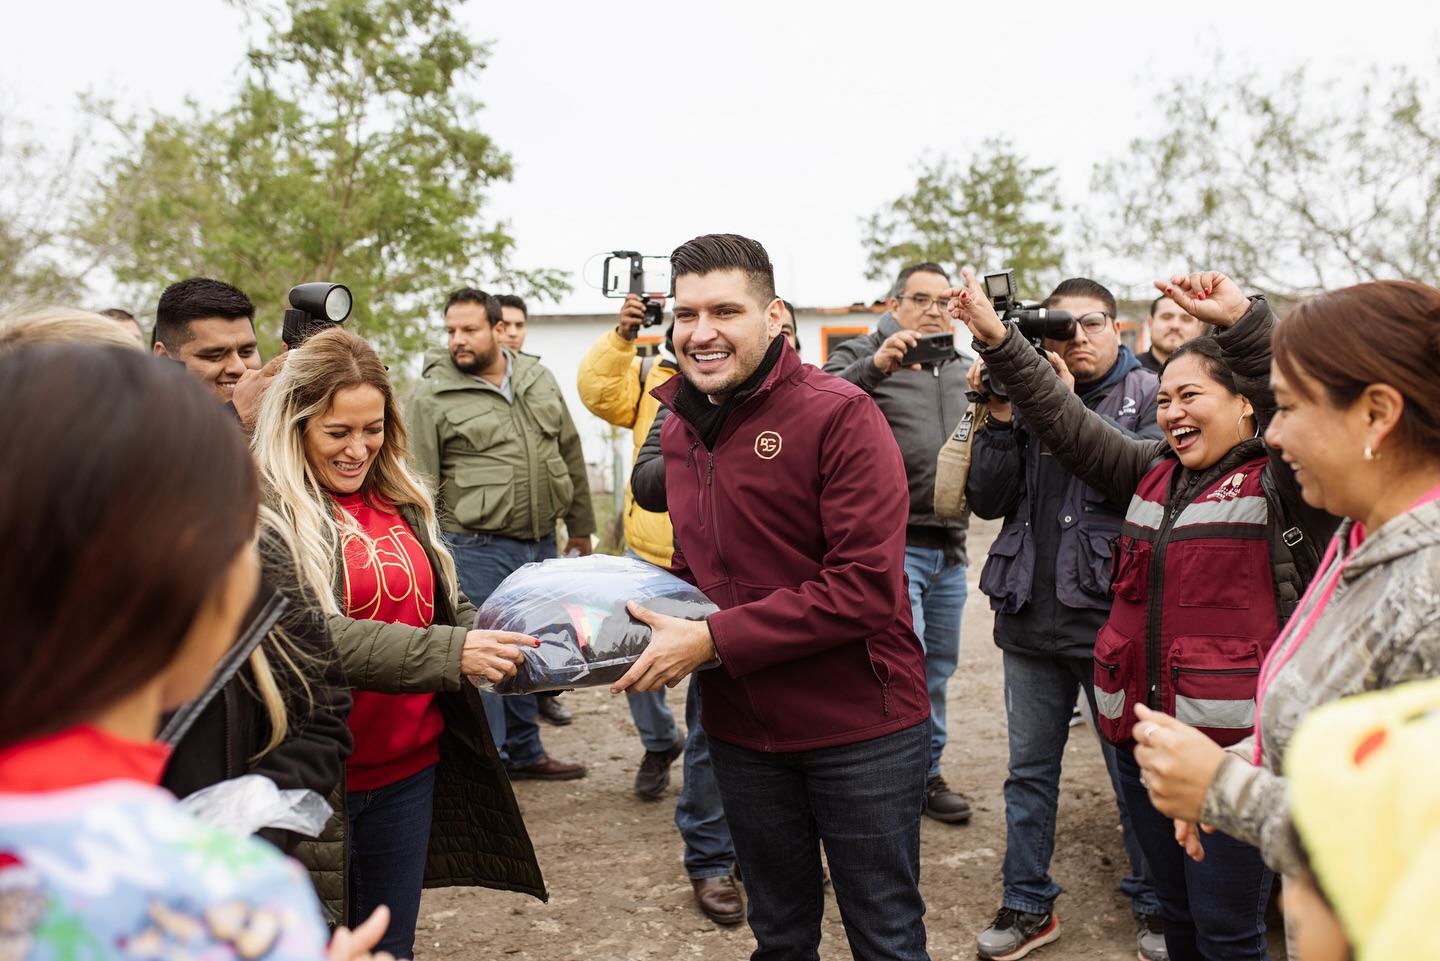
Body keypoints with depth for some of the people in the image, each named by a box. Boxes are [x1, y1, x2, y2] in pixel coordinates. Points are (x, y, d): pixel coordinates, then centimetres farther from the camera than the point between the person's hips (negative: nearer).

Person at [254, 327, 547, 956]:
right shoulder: (268, 509, -14)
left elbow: (444, 607, 15)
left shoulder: (400, 500, 7)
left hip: (411, 764, 6)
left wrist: (504, 642, -5)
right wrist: (450, 653, -29)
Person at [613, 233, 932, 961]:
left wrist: (711, 640, -24)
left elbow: (866, 587, -23)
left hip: (860, 729, -6)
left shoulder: (838, 414, -16)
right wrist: (659, 626, -4)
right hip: (742, 731, 6)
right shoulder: (680, 430, 6)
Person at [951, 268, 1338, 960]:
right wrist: (997, 339, 3)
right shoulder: (1154, 473, 13)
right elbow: (1066, 423, 9)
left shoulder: (1280, 482, -5)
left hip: (1236, 745, -6)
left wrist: (1243, 320, -30)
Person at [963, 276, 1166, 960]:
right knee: (1029, 770, 13)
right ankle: (1028, 905, 28)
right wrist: (1000, 418, -10)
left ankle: (1153, 905, 29)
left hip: (1111, 617, -3)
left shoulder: (1149, 396, 1)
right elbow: (987, 501, 2)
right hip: (1031, 616, 3)